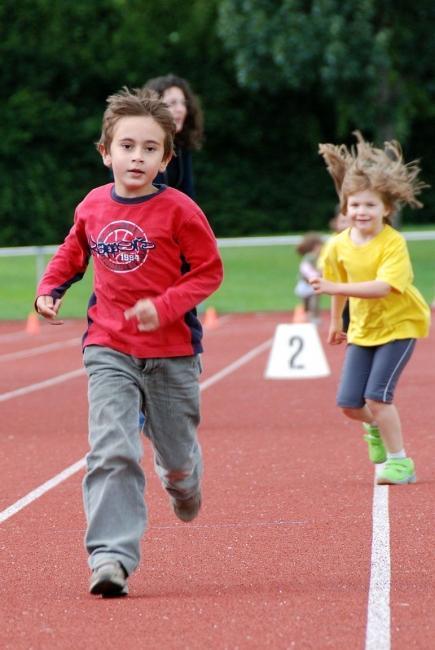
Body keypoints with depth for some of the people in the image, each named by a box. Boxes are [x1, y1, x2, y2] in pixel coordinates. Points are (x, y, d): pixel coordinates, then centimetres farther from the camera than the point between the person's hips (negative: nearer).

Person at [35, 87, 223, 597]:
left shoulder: (179, 211, -12)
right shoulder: (93, 206, 0)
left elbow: (209, 271, -7)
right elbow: (74, 250, 19)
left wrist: (164, 307, -20)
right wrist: (49, 289, 3)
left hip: (172, 350, -1)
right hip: (110, 351, 1)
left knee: (176, 455, 14)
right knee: (111, 450, -16)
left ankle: (183, 484, 53)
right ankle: (111, 556, -20)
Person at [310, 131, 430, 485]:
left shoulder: (394, 243, -21)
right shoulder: (339, 246, -4)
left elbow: (382, 287, -34)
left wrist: (335, 287, -40)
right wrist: (335, 322, 26)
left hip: (399, 324, -5)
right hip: (363, 329, 5)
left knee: (377, 395, -17)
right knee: (349, 403, 2)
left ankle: (399, 460, -1)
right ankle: (376, 427, 36)